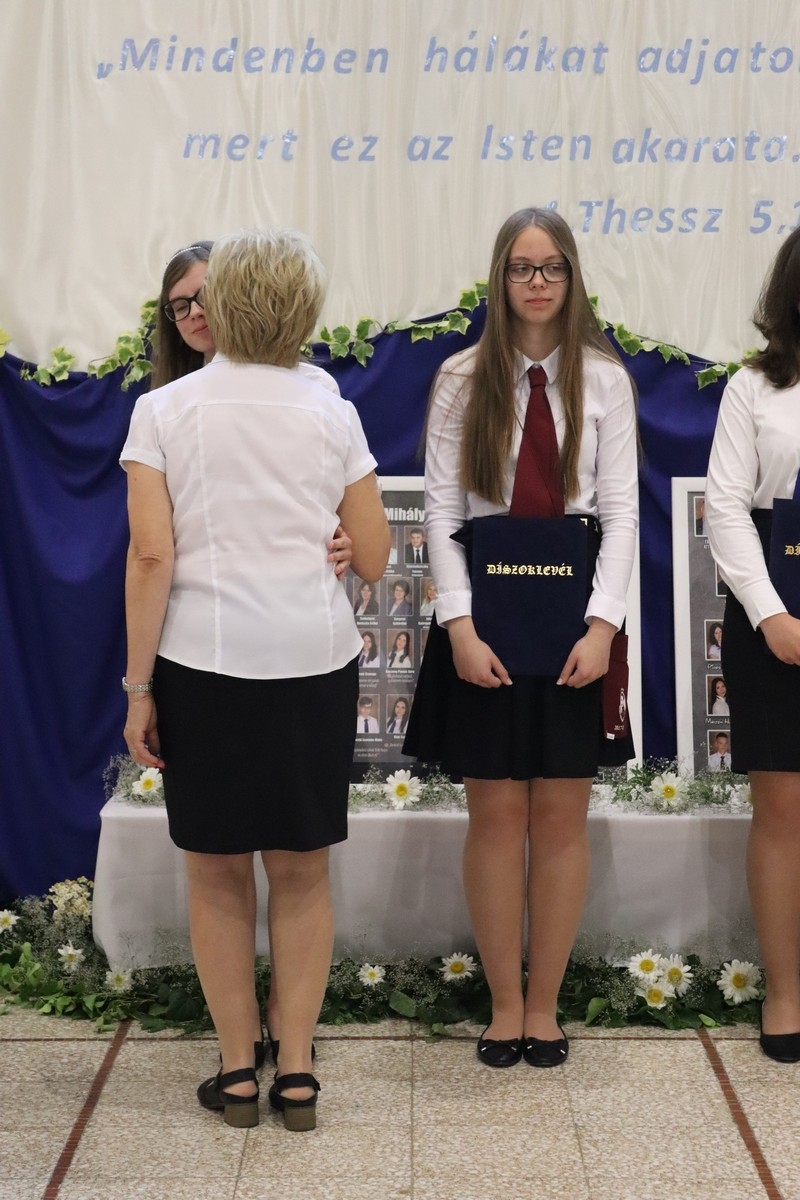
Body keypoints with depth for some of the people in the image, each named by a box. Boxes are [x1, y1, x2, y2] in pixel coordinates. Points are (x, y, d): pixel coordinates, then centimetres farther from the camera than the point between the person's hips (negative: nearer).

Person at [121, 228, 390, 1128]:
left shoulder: (163, 411, -2)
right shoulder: (332, 415, 3)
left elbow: (152, 557, -8)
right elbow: (372, 558, 3)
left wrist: (138, 686, -3)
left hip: (203, 660, -1)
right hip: (313, 658, 2)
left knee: (216, 874, 12)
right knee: (302, 873, 12)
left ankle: (237, 1071, 17)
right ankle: (295, 1071, 15)